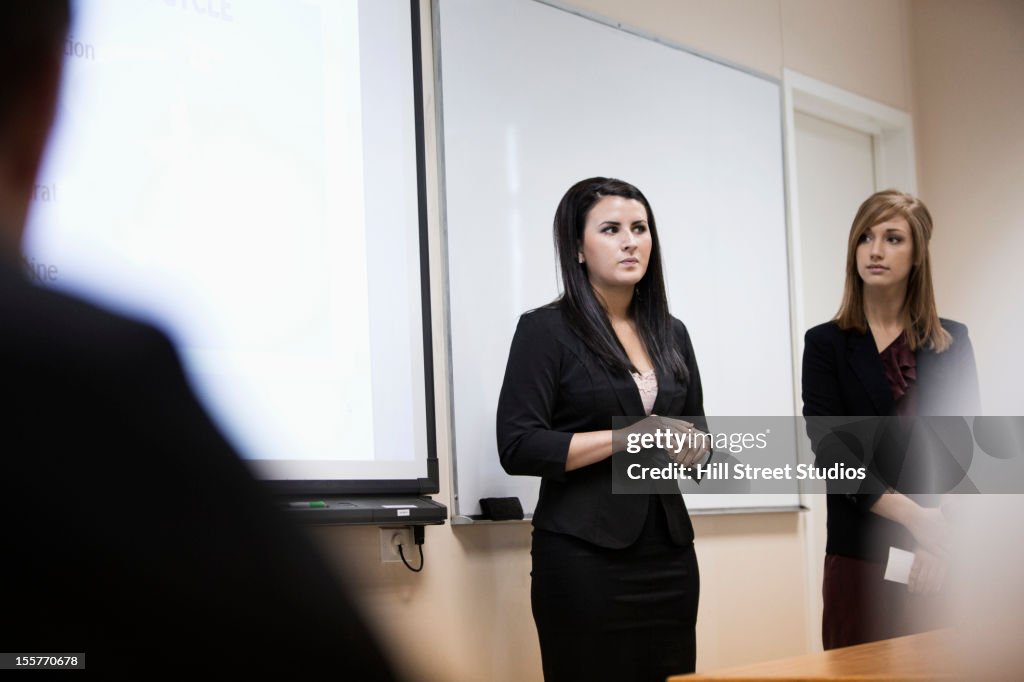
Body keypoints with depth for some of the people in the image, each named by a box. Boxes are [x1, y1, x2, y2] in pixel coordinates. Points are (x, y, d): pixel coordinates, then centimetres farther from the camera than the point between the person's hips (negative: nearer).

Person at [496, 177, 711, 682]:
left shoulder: (670, 333, 14)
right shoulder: (546, 329, -5)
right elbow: (519, 447, -13)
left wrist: (692, 448, -3)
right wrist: (627, 438, -16)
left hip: (668, 552, 6)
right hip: (584, 558, -5)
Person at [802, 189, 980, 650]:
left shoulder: (952, 342, 8)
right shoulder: (826, 344, 3)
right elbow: (829, 450, -7)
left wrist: (940, 535, -17)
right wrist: (912, 515, -19)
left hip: (942, 557, 1)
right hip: (862, 556, -1)